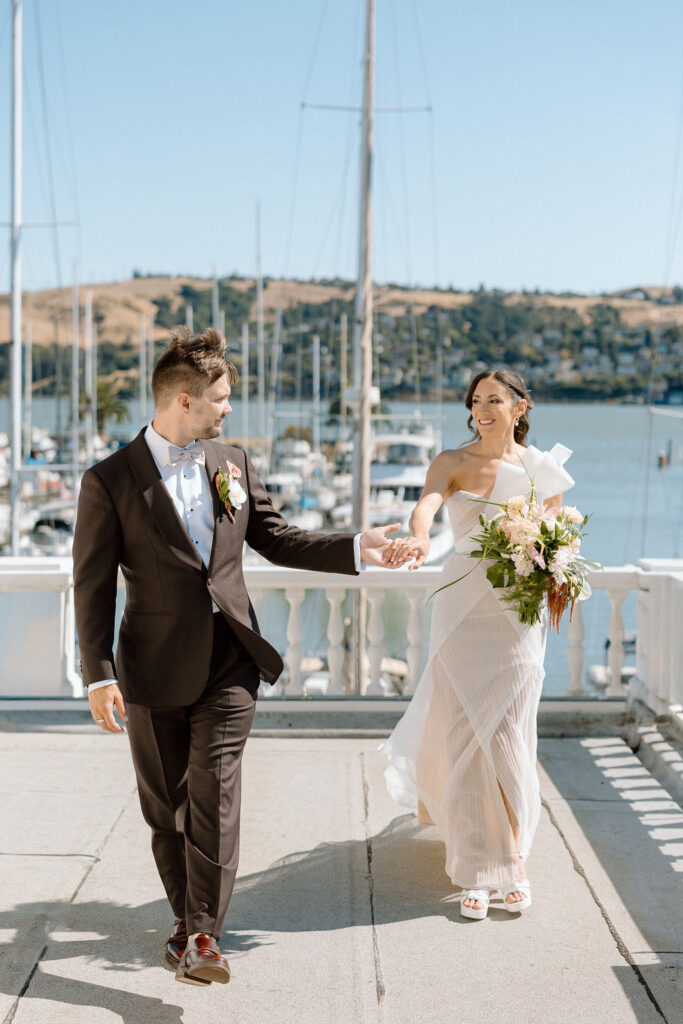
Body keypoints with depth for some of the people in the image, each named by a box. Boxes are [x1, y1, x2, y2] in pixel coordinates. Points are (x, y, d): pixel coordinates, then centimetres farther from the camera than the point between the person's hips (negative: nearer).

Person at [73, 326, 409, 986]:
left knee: (214, 793, -8)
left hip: (229, 659, 2)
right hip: (154, 670, -2)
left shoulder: (233, 464, 8)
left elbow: (278, 540, 16)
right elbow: (93, 585, -7)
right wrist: (99, 677, -13)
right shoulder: (110, 480, -6)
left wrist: (357, 549, 4)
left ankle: (203, 937, -5)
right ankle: (187, 918, 28)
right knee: (164, 803, 10)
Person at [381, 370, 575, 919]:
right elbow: (428, 502, -19)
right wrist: (419, 538, -42)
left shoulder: (541, 468, 7)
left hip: (520, 615, 0)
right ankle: (475, 872, 4)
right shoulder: (453, 462, 2)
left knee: (507, 736, -2)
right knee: (463, 734, -2)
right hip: (463, 608, 0)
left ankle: (513, 858, 12)